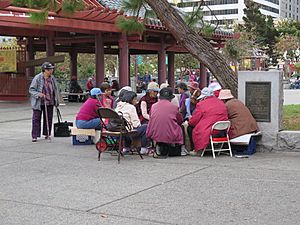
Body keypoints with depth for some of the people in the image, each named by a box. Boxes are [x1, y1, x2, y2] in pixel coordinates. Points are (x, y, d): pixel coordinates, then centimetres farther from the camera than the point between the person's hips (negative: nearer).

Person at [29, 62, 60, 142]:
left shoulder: (52, 78, 5)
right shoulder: (37, 78, -10)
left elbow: (56, 90, 16)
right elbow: (31, 89, -6)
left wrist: (57, 101, 15)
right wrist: (38, 94, -24)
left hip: (50, 103, 4)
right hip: (38, 102, -4)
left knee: (49, 118, 10)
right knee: (36, 119, -2)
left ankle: (47, 134, 23)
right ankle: (34, 136, 2)